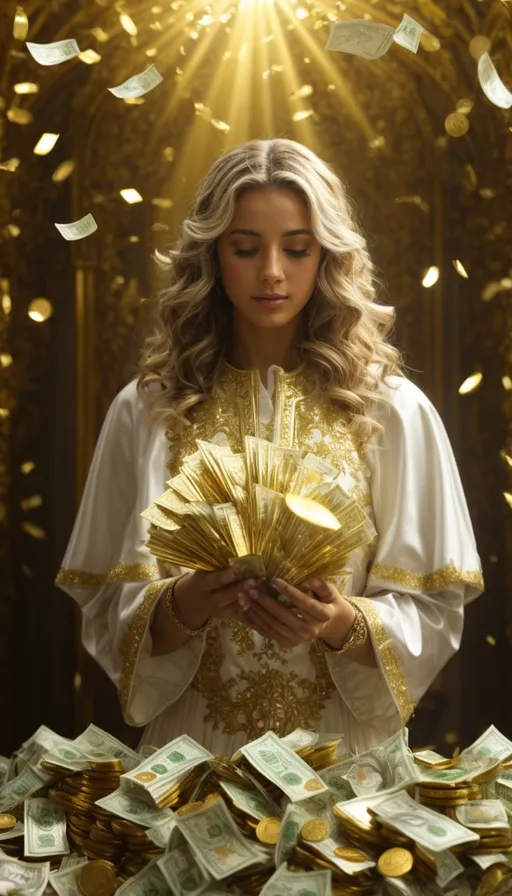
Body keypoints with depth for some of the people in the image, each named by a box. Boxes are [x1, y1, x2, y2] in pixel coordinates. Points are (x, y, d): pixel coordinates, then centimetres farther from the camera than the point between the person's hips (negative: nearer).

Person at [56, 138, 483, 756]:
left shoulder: (392, 411, 2)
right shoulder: (146, 411, 3)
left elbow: (432, 611, 3)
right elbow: (106, 610, 3)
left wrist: (342, 625, -15)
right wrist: (182, 608, -16)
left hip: (344, 751, 0)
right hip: (193, 748, 0)